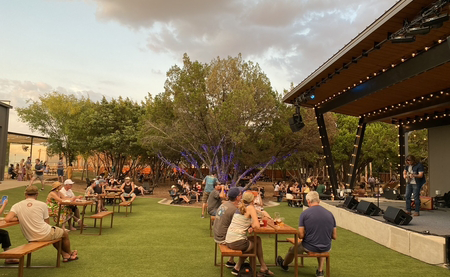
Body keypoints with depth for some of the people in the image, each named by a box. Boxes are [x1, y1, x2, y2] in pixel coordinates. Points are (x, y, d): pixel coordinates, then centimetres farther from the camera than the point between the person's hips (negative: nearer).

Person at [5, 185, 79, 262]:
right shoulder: (42, 205, -8)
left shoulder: (16, 206, -3)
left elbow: (7, 219, -17)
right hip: (45, 235, -5)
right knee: (65, 233, 24)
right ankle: (70, 253, 44)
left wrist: (19, 218, 1)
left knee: (54, 233, 33)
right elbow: (47, 223, -2)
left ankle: (65, 255, 36)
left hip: (30, 238, 5)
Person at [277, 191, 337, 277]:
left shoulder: (305, 213, -14)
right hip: (326, 249, 3)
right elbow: (334, 237, 0)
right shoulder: (330, 214, -4)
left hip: (310, 247, -3)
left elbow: (301, 235, -14)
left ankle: (284, 265, 56)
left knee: (292, 250, 29)